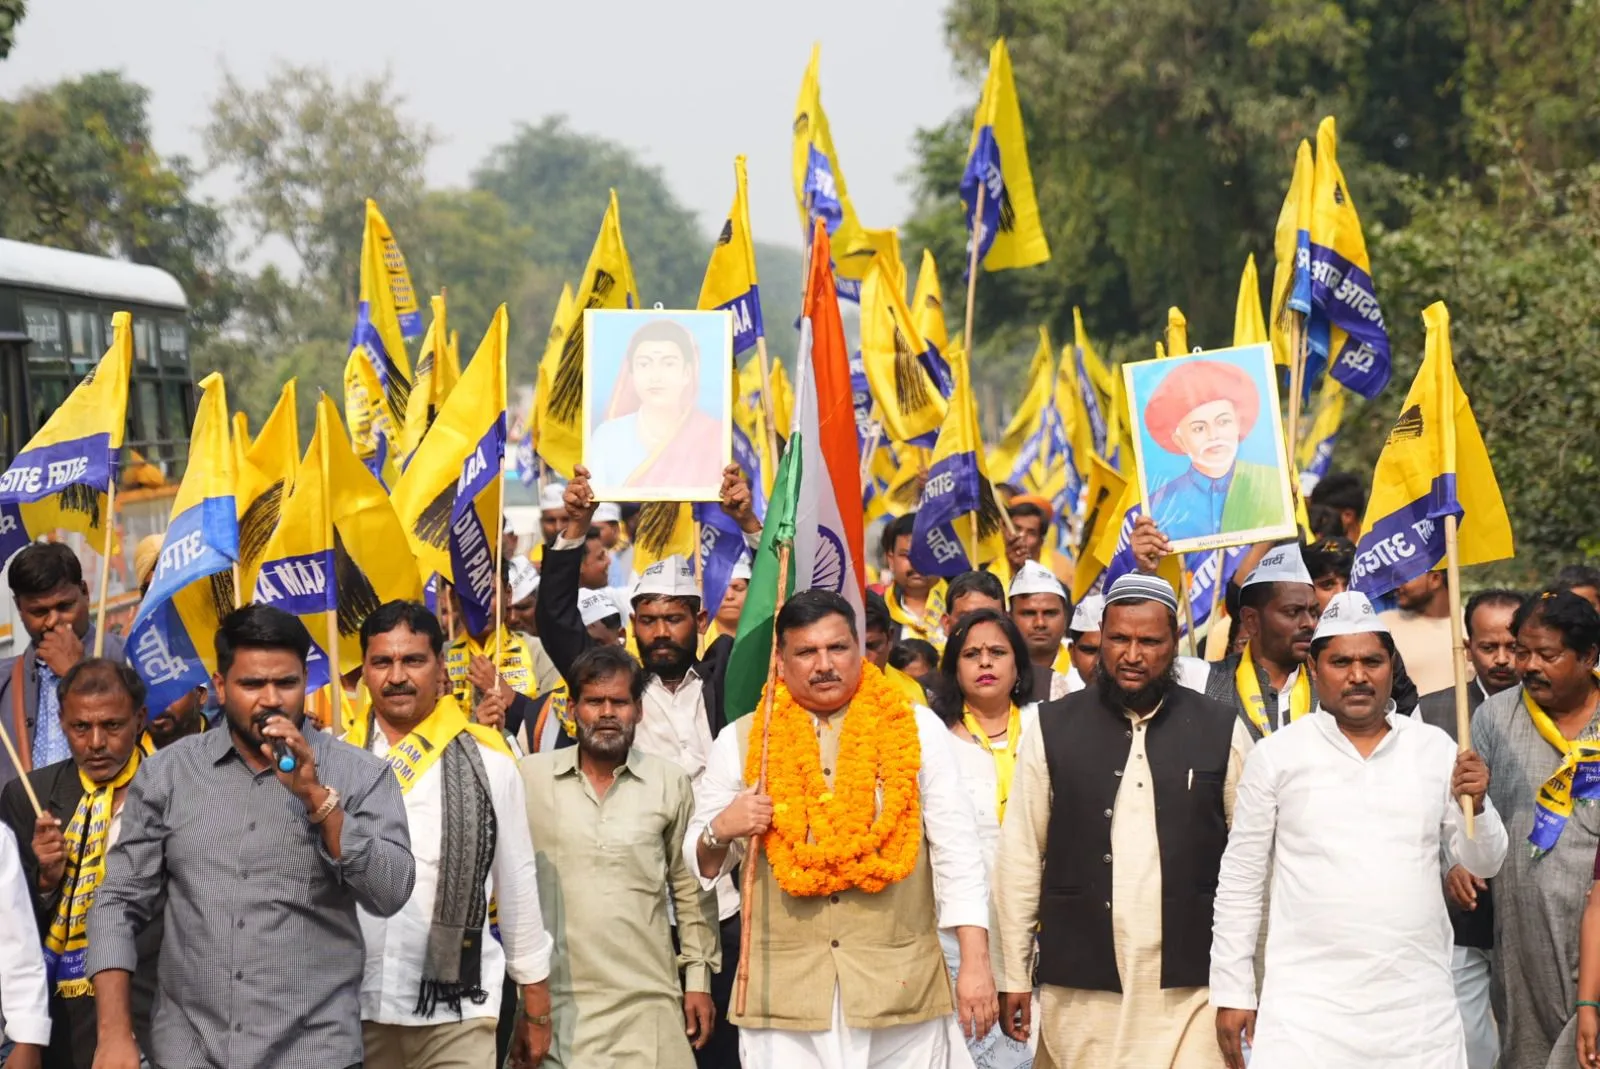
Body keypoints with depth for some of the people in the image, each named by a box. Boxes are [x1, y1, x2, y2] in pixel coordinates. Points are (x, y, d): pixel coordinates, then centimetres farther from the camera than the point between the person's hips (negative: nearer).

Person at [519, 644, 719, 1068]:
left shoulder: (670, 783, 6)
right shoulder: (529, 778, 3)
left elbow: (690, 888, 11)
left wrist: (699, 978, 7)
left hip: (648, 1004, 0)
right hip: (554, 1000, 0)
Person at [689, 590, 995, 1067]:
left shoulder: (917, 728, 5)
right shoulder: (740, 741, 6)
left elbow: (956, 849, 1)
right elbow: (700, 864, 11)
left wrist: (975, 964, -6)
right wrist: (720, 832, -11)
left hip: (901, 986, 0)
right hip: (783, 992, 1)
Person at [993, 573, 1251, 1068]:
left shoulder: (1222, 731, 4)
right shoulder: (1053, 729, 5)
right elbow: (1020, 856, 6)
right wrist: (1013, 976, 4)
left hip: (1190, 989, -1)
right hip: (1079, 990, 1)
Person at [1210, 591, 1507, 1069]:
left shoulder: (1435, 748, 8)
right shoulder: (1278, 754, 2)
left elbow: (1484, 863, 10)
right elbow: (1240, 881, 5)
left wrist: (1475, 805, -10)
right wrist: (1232, 993, 2)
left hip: (1419, 1006, 2)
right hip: (1307, 1004, -2)